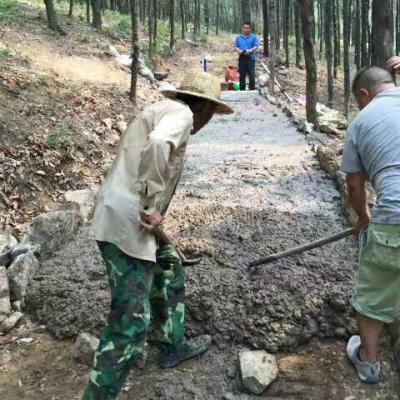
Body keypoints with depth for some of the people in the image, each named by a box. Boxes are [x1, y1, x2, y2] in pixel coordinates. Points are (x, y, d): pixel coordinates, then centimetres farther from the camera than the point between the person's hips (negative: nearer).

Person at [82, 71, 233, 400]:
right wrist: (151, 208, -25)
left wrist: (150, 210, 18)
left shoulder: (164, 111, 20)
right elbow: (157, 145, -30)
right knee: (132, 318, -6)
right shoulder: (180, 113, -8)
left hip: (133, 218, 10)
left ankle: (173, 346, 43)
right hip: (127, 223, -10)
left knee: (169, 268, 27)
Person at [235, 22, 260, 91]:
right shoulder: (238, 38, 14)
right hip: (241, 58, 3)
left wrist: (250, 50, -20)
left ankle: (252, 89, -2)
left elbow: (256, 46, -3)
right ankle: (242, 89, 16)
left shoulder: (253, 37, 5)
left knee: (251, 75, -8)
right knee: (242, 75, 8)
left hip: (250, 58, -3)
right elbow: (236, 46, 10)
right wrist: (238, 50, -12)